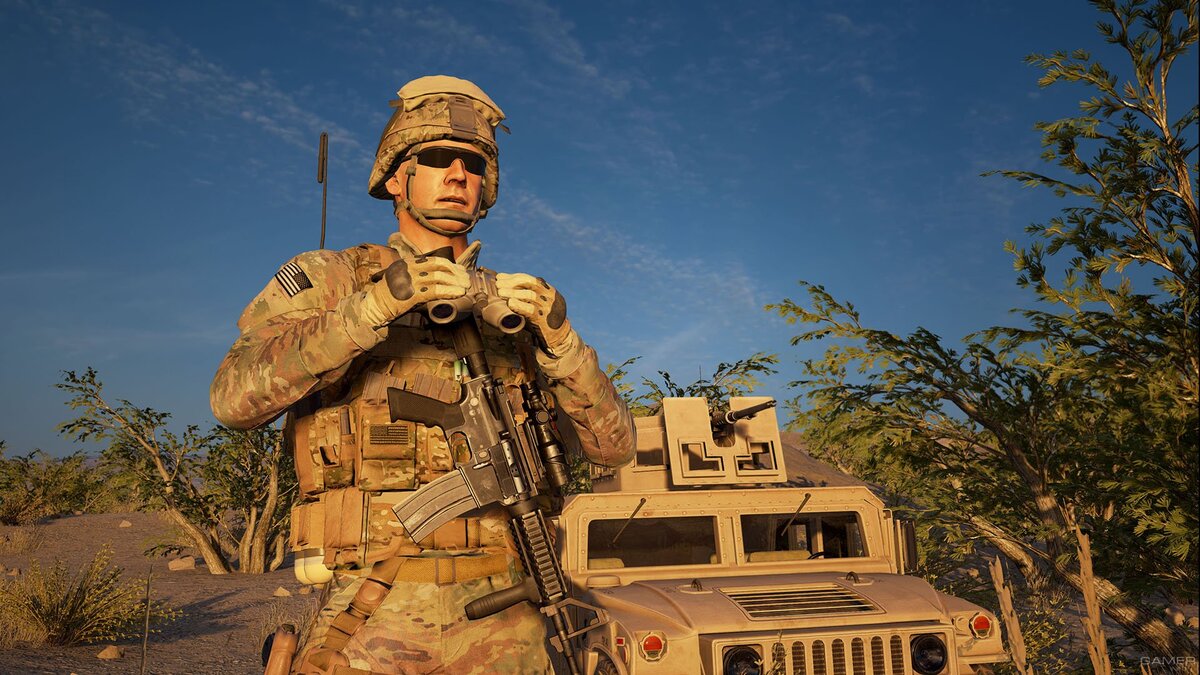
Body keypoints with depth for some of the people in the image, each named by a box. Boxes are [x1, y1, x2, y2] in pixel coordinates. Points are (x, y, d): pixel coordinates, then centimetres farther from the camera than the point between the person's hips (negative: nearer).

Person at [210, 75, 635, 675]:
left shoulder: (512, 304, 12)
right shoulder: (326, 279, 5)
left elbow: (613, 446, 6)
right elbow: (234, 398, -12)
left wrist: (559, 337, -10)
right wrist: (374, 305, -20)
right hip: (375, 617, -2)